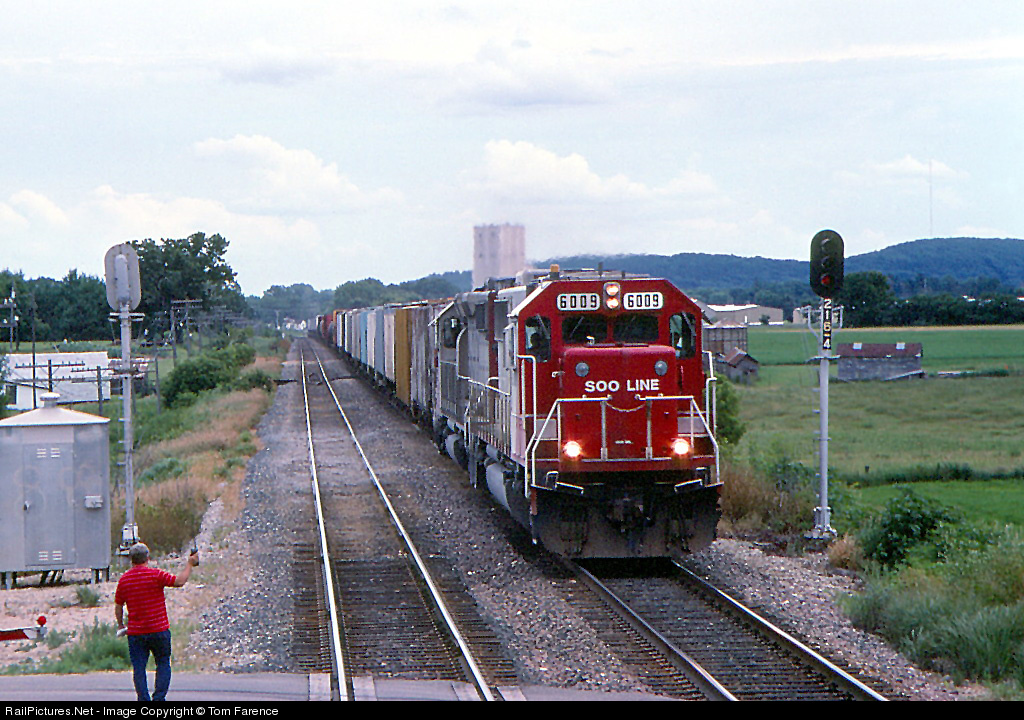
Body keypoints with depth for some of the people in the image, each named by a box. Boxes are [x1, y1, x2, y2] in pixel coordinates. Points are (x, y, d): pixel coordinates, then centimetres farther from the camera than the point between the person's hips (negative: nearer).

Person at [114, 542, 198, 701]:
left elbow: (118, 606, 9)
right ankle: (159, 697, 1)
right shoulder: (156, 575, -10)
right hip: (159, 629, -2)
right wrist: (190, 564, 5)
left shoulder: (124, 579, 2)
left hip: (135, 632, 2)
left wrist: (120, 625, 23)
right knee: (163, 664, 11)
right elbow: (179, 581, -9)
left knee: (139, 668, 4)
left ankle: (143, 700, -2)